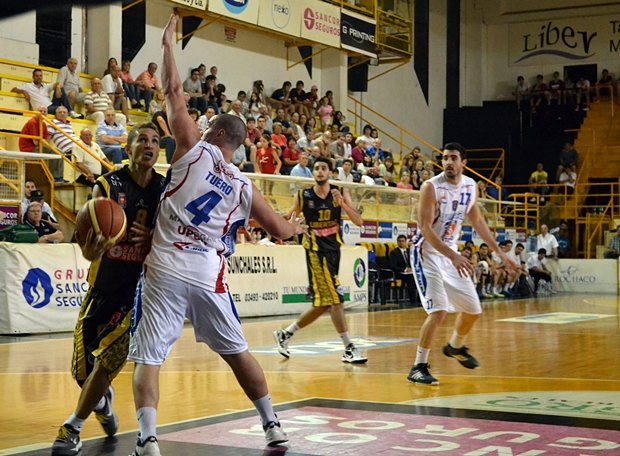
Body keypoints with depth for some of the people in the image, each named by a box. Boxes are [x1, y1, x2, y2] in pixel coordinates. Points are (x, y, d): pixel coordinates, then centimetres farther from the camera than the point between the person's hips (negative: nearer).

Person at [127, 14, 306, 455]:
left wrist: (169, 44, 16)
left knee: (148, 358, -1)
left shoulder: (195, 149, 2)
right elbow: (280, 229, 17)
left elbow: (175, 93, 5)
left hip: (166, 269, -3)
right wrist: (296, 226, 40)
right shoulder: (244, 186, 11)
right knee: (237, 351, 19)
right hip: (209, 274, 3)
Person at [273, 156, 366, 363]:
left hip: (334, 250, 5)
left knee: (323, 304, 10)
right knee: (335, 299, -11)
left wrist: (342, 203, -20)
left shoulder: (340, 193, 2)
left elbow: (359, 221, -6)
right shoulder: (303, 196, -3)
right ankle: (349, 349, -6)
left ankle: (285, 334, 25)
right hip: (316, 251, -5)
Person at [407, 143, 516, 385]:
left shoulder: (470, 186, 1)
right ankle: (418, 367, -11)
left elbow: (477, 220, 15)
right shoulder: (431, 187, -19)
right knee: (439, 310, -21)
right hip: (428, 253, -7)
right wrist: (453, 256, -33)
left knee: (473, 310, 14)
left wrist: (499, 251, 13)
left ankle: (455, 347, 42)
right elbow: (425, 228, -24)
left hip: (451, 253, 7)